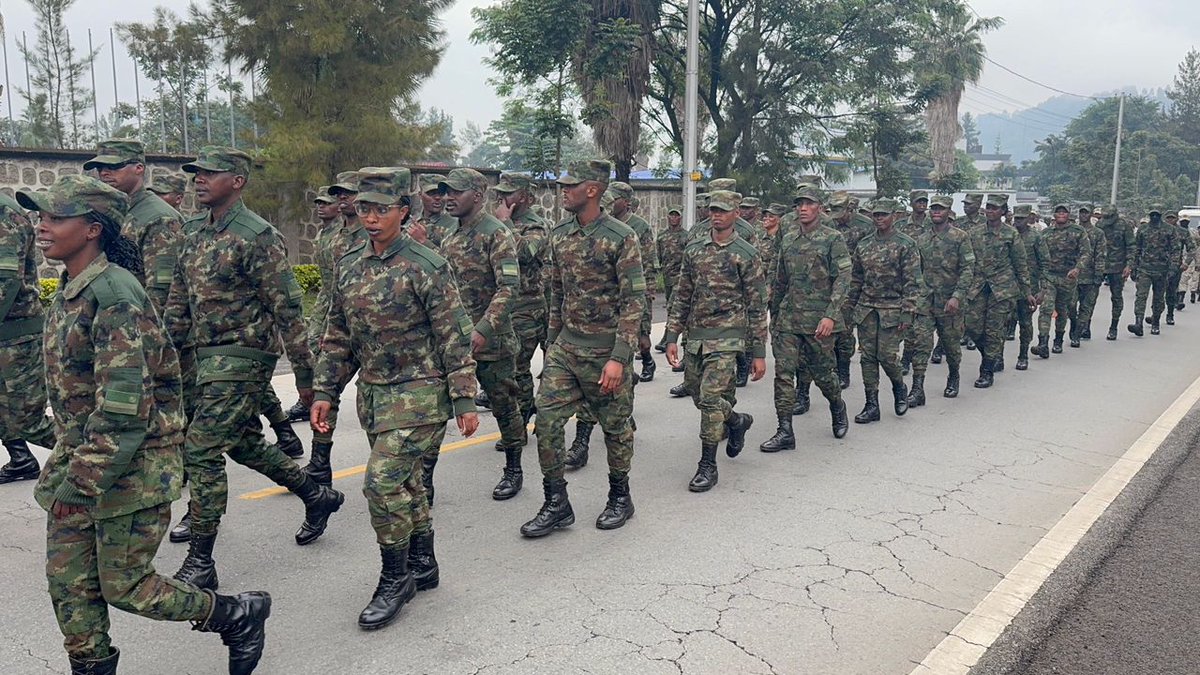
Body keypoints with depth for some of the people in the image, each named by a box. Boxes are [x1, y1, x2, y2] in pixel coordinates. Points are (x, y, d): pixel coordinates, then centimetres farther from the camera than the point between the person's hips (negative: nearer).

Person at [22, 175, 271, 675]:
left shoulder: (115, 294, -20)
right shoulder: (69, 292, 10)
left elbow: (123, 402, -26)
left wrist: (80, 482, -24)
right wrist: (66, 467, 22)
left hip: (131, 465, -9)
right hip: (80, 456, 9)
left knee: (125, 586, 2)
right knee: (68, 583, 10)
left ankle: (239, 615, 20)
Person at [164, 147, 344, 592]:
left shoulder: (257, 237, -14)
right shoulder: (195, 232, 11)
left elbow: (287, 309, -15)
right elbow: (179, 301, 18)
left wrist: (305, 374, -15)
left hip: (242, 358, -9)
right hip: (208, 356, 9)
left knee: (201, 450, -9)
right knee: (242, 443, 19)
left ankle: (200, 564, 4)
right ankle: (317, 497, 38)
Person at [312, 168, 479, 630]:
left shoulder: (426, 268, -13)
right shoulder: (349, 264, 7)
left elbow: (455, 338, -12)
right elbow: (336, 335, 14)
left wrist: (464, 400, -13)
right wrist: (324, 391, 10)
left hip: (418, 391, -7)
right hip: (372, 392, 7)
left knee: (383, 480, -14)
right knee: (404, 480, 16)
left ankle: (395, 577, 6)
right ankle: (423, 566, 32)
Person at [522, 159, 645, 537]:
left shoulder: (620, 237, -13)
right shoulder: (560, 236, 7)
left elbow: (634, 301, -16)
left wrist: (619, 358, -21)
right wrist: (551, 343, 15)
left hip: (606, 350, -6)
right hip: (565, 347, 6)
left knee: (616, 427, 9)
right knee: (546, 420, -2)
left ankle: (620, 498, 28)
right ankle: (557, 504, 10)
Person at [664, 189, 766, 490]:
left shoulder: (746, 255, -2)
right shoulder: (694, 252, 11)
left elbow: (757, 307, -2)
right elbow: (681, 298, 13)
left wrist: (759, 353, -5)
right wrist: (672, 337, 6)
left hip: (726, 338, -5)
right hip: (694, 338, 5)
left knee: (711, 398, -12)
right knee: (701, 398, 12)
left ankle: (708, 465, 0)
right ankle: (737, 421, 42)